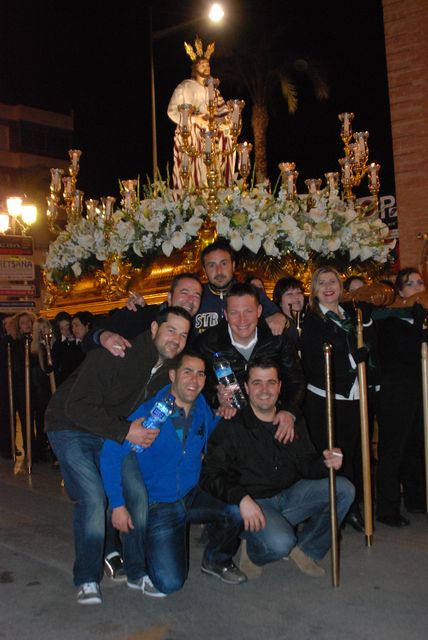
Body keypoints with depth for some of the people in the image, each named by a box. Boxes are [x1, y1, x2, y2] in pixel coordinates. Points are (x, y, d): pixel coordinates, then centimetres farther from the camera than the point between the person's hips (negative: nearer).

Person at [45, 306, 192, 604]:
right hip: (71, 428, -6)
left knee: (138, 493, -4)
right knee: (93, 498, -19)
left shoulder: (169, 369, -6)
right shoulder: (117, 354, -30)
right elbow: (77, 406, -30)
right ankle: (87, 579, -1)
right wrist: (125, 431, -30)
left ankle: (137, 570, 13)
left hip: (115, 432, 6)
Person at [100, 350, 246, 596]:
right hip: (158, 506, -4)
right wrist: (118, 505, -15)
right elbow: (111, 454, -15)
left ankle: (217, 559, 8)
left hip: (193, 495, 4)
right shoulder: (149, 412, -17)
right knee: (170, 583, -15)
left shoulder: (204, 410, -3)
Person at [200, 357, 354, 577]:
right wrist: (242, 498, -29)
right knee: (280, 543, -33)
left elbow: (306, 465, 13)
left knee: (344, 489, -10)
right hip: (253, 503, -6)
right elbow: (210, 475, -14)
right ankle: (253, 550, 6)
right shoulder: (231, 427, -10)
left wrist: (325, 463, -11)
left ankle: (305, 548, 4)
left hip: (289, 495, 6)